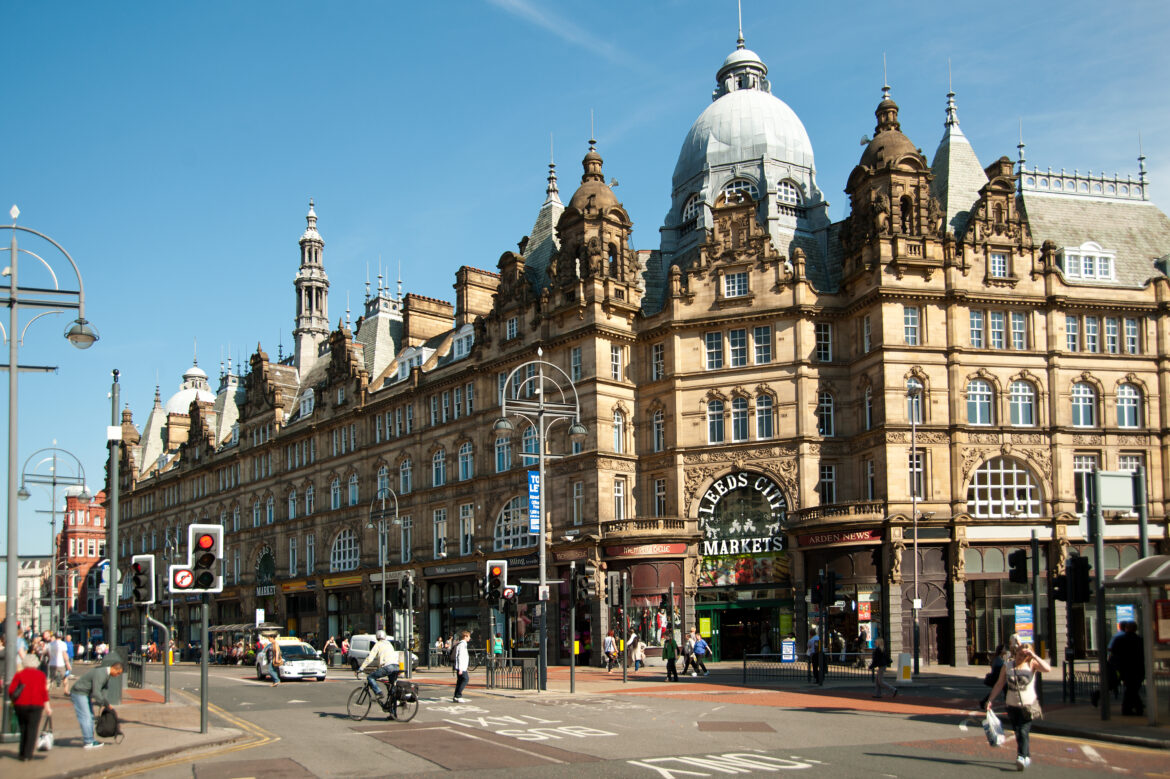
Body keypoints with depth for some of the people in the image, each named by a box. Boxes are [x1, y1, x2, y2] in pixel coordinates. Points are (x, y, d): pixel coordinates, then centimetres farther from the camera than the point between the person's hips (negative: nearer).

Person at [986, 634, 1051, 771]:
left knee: (1023, 731, -16)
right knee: (1018, 734, 11)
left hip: (1028, 706, -4)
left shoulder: (1032, 664, -3)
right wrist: (990, 699, 1)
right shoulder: (1007, 666, 4)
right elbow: (999, 684, 7)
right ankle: (1027, 756, 28)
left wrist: (1033, 655, -20)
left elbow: (1047, 668, -21)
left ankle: (1021, 758, -21)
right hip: (1012, 706, 4)